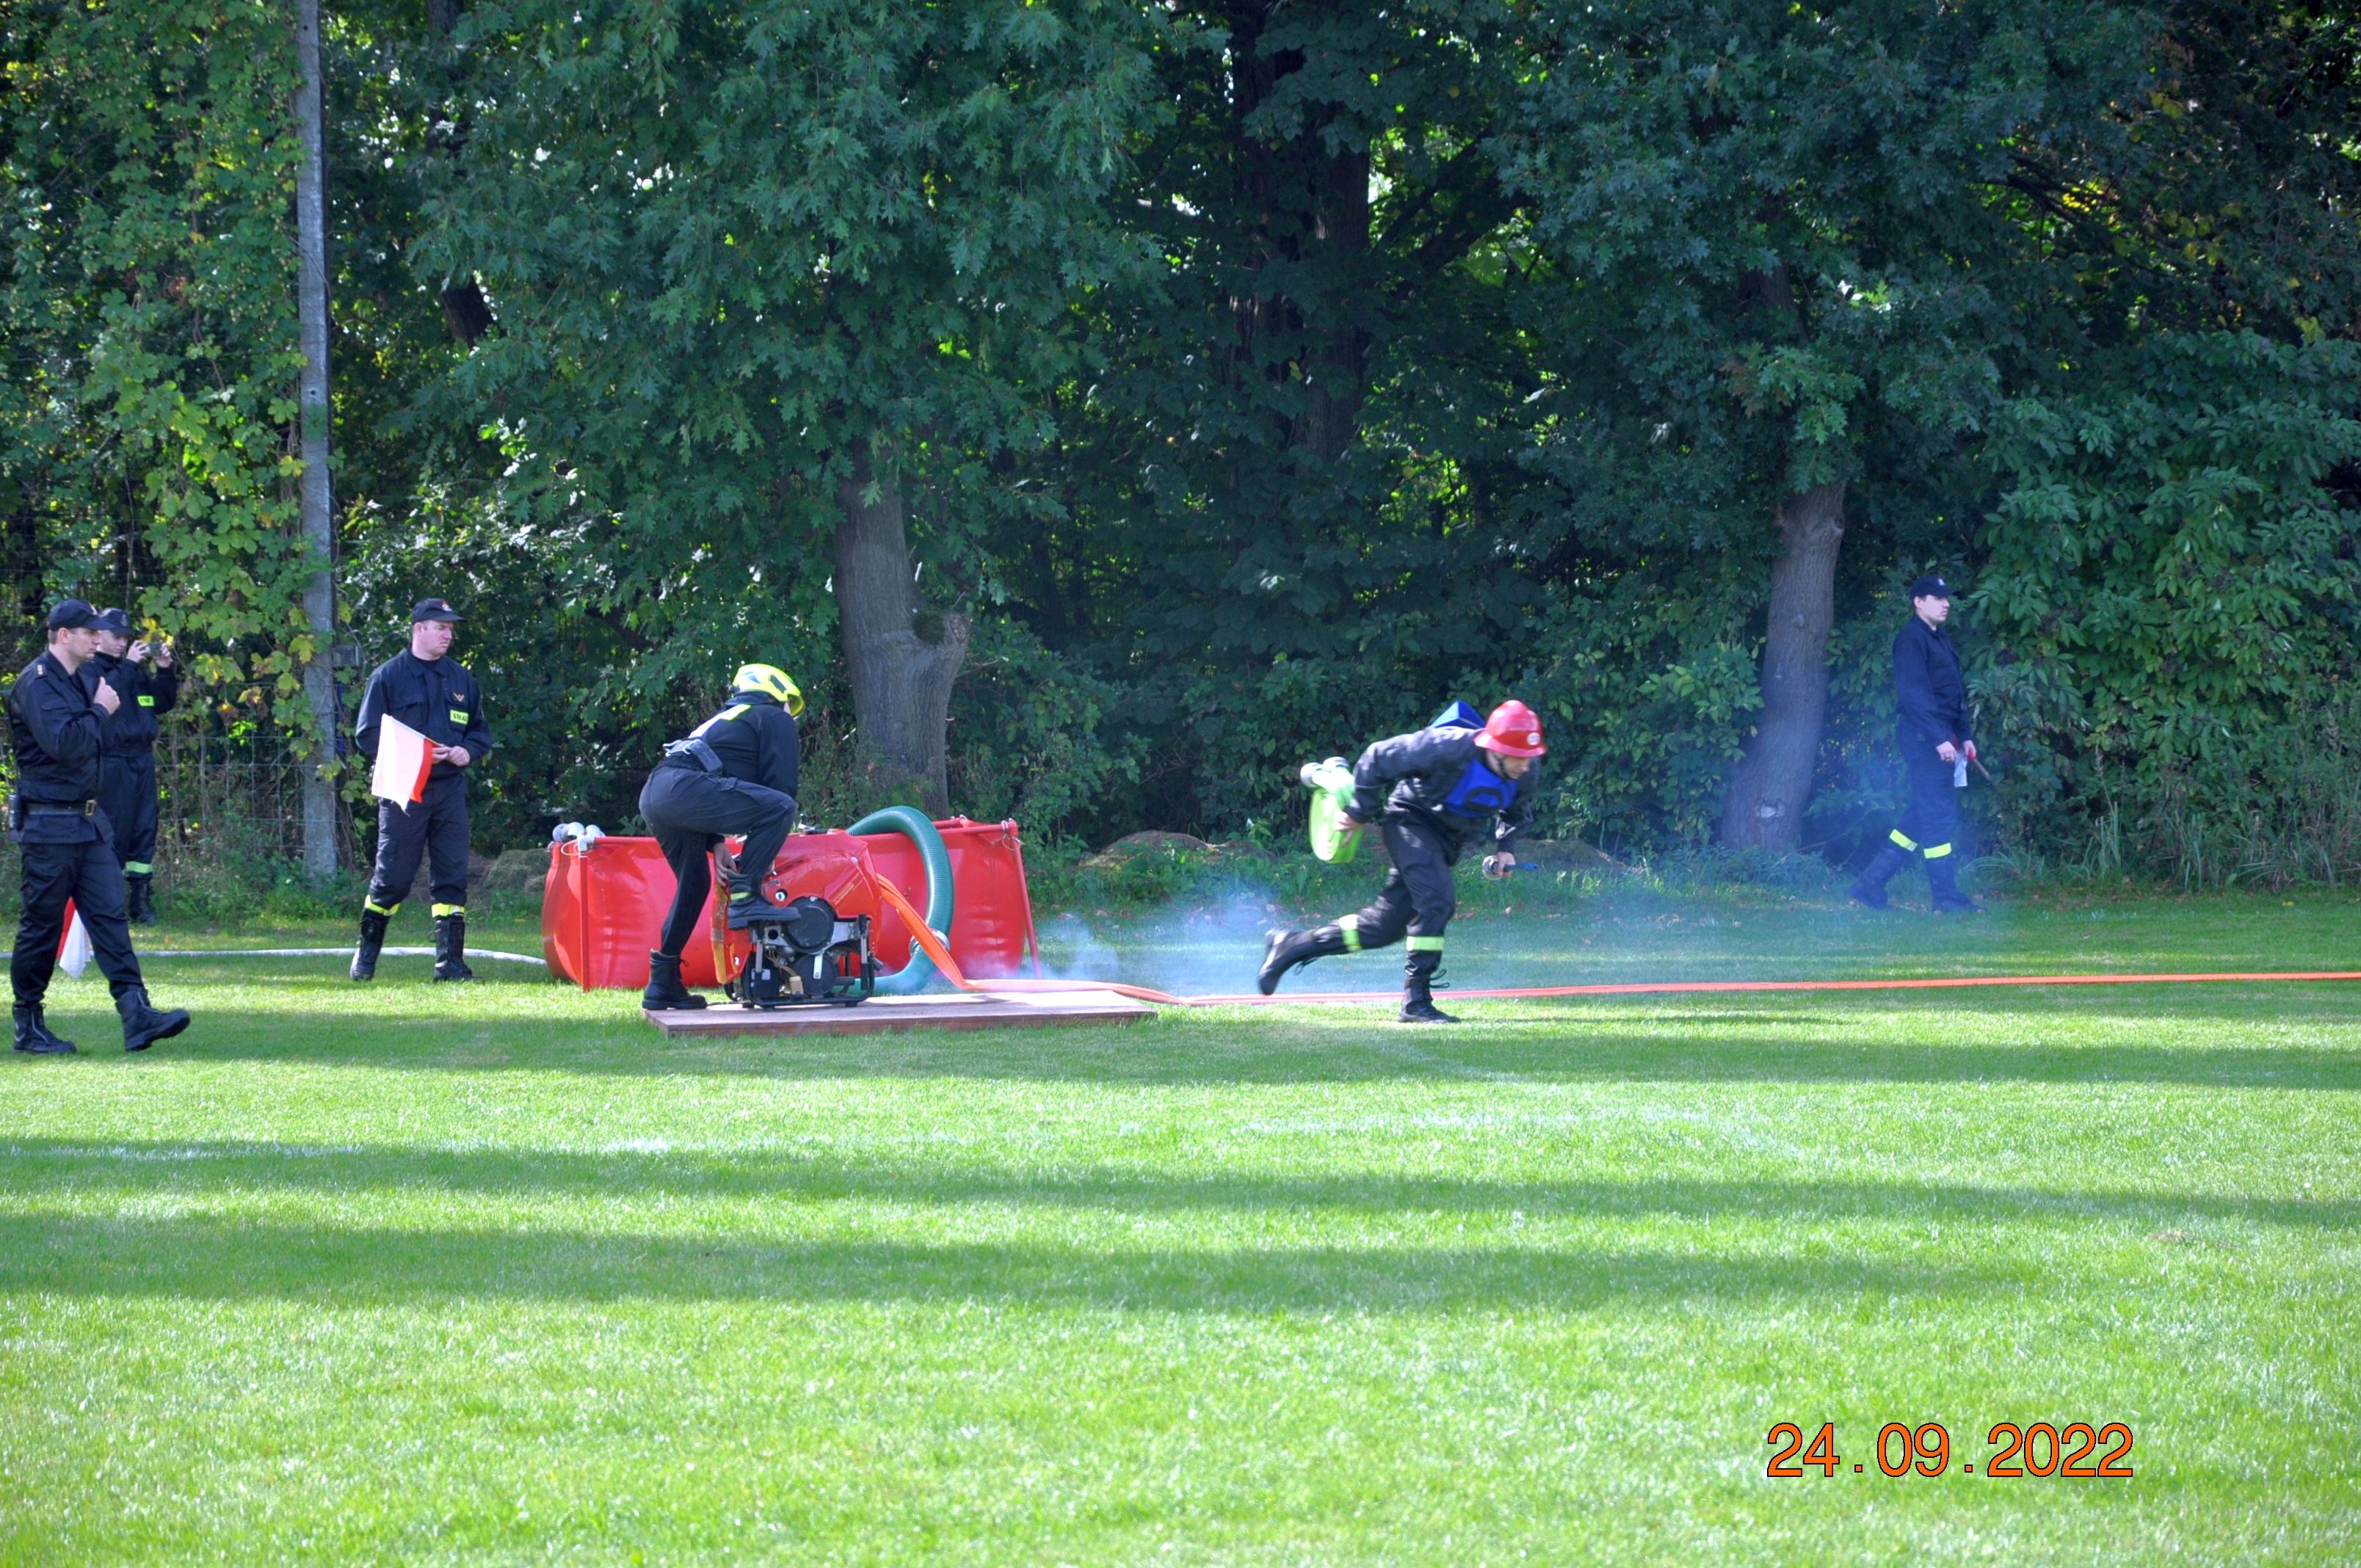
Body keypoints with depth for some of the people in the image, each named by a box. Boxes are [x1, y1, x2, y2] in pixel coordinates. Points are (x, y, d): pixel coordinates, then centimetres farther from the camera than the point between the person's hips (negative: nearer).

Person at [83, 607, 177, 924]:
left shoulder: (137, 671, 19)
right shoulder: (88, 669, -1)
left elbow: (163, 704, 19)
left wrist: (165, 671, 4)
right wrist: (127, 666, -19)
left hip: (142, 760, 7)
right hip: (111, 763, -7)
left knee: (144, 830, 5)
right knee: (113, 833, -8)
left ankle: (141, 899, 9)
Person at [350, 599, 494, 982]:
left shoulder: (461, 679, 14)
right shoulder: (388, 676, -1)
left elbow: (481, 730, 22)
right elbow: (367, 734, -3)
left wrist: (469, 752, -1)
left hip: (449, 790, 4)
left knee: (452, 876, 0)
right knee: (392, 877, -1)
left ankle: (450, 961, 3)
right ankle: (366, 954, 15)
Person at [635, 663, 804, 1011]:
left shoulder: (725, 719, 37)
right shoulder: (776, 720, 14)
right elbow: (782, 784, 3)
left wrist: (717, 844, 19)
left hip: (652, 795, 9)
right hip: (685, 788, -9)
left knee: (694, 885, 23)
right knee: (779, 808, -14)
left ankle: (662, 982, 24)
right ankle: (744, 897, -18)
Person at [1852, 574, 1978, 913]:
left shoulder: (1939, 641, 20)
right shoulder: (1912, 639, -10)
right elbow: (1914, 693, -19)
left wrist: (1964, 736, 16)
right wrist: (1939, 739, -23)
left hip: (1943, 739, 10)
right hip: (1924, 741, -10)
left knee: (1923, 817, 11)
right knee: (1939, 815, -7)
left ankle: (1872, 882, 14)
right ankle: (1946, 894, -3)